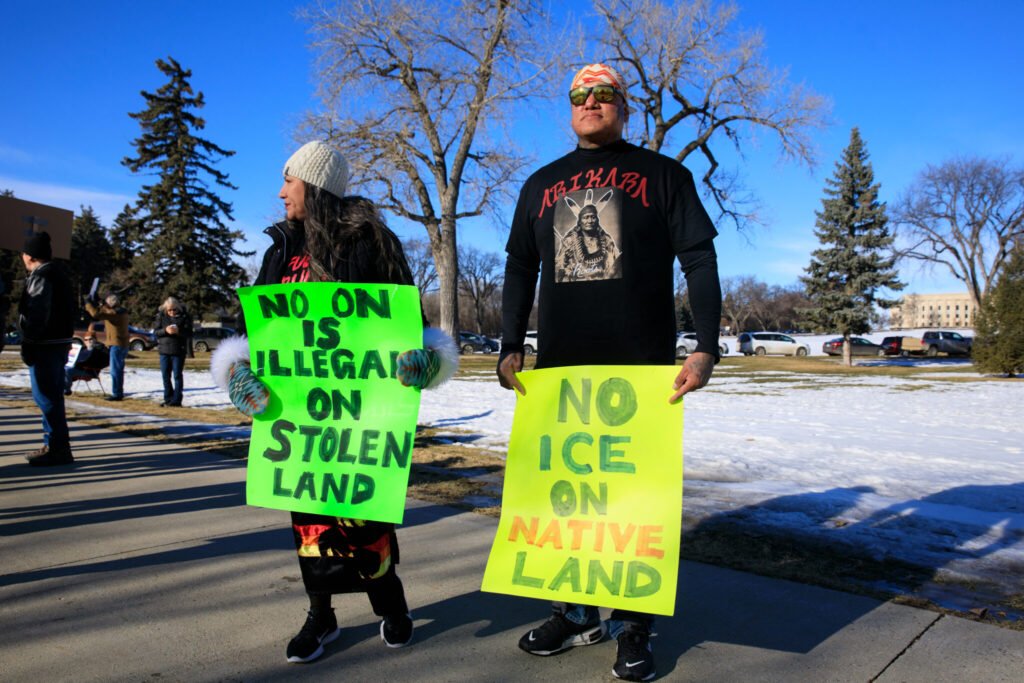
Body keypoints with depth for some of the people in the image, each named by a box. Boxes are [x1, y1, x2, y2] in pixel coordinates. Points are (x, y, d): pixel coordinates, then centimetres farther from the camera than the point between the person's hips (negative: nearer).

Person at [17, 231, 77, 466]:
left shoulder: (40, 276, -12)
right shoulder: (59, 274, 18)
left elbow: (37, 314, -20)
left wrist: (27, 343, -16)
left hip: (45, 345, -10)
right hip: (59, 342, 10)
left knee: (47, 398, -7)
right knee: (51, 397, 14)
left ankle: (58, 449, -5)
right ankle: (53, 445, 21)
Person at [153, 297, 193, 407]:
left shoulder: (184, 316, -3)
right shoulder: (161, 316, 5)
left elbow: (188, 333, -5)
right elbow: (156, 331, 3)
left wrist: (178, 331, -23)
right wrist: (165, 330, -16)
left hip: (178, 351, -3)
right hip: (164, 349, 4)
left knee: (177, 376, 0)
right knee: (165, 376, 9)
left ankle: (176, 400, 4)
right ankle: (168, 399, 20)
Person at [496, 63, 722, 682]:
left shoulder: (663, 175, 6)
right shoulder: (542, 185, 15)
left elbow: (700, 261, -1)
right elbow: (520, 271, 15)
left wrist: (707, 349, -12)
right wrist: (511, 348, 5)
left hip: (642, 367, -3)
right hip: (560, 368, 4)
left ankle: (634, 625, 17)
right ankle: (577, 612, 25)